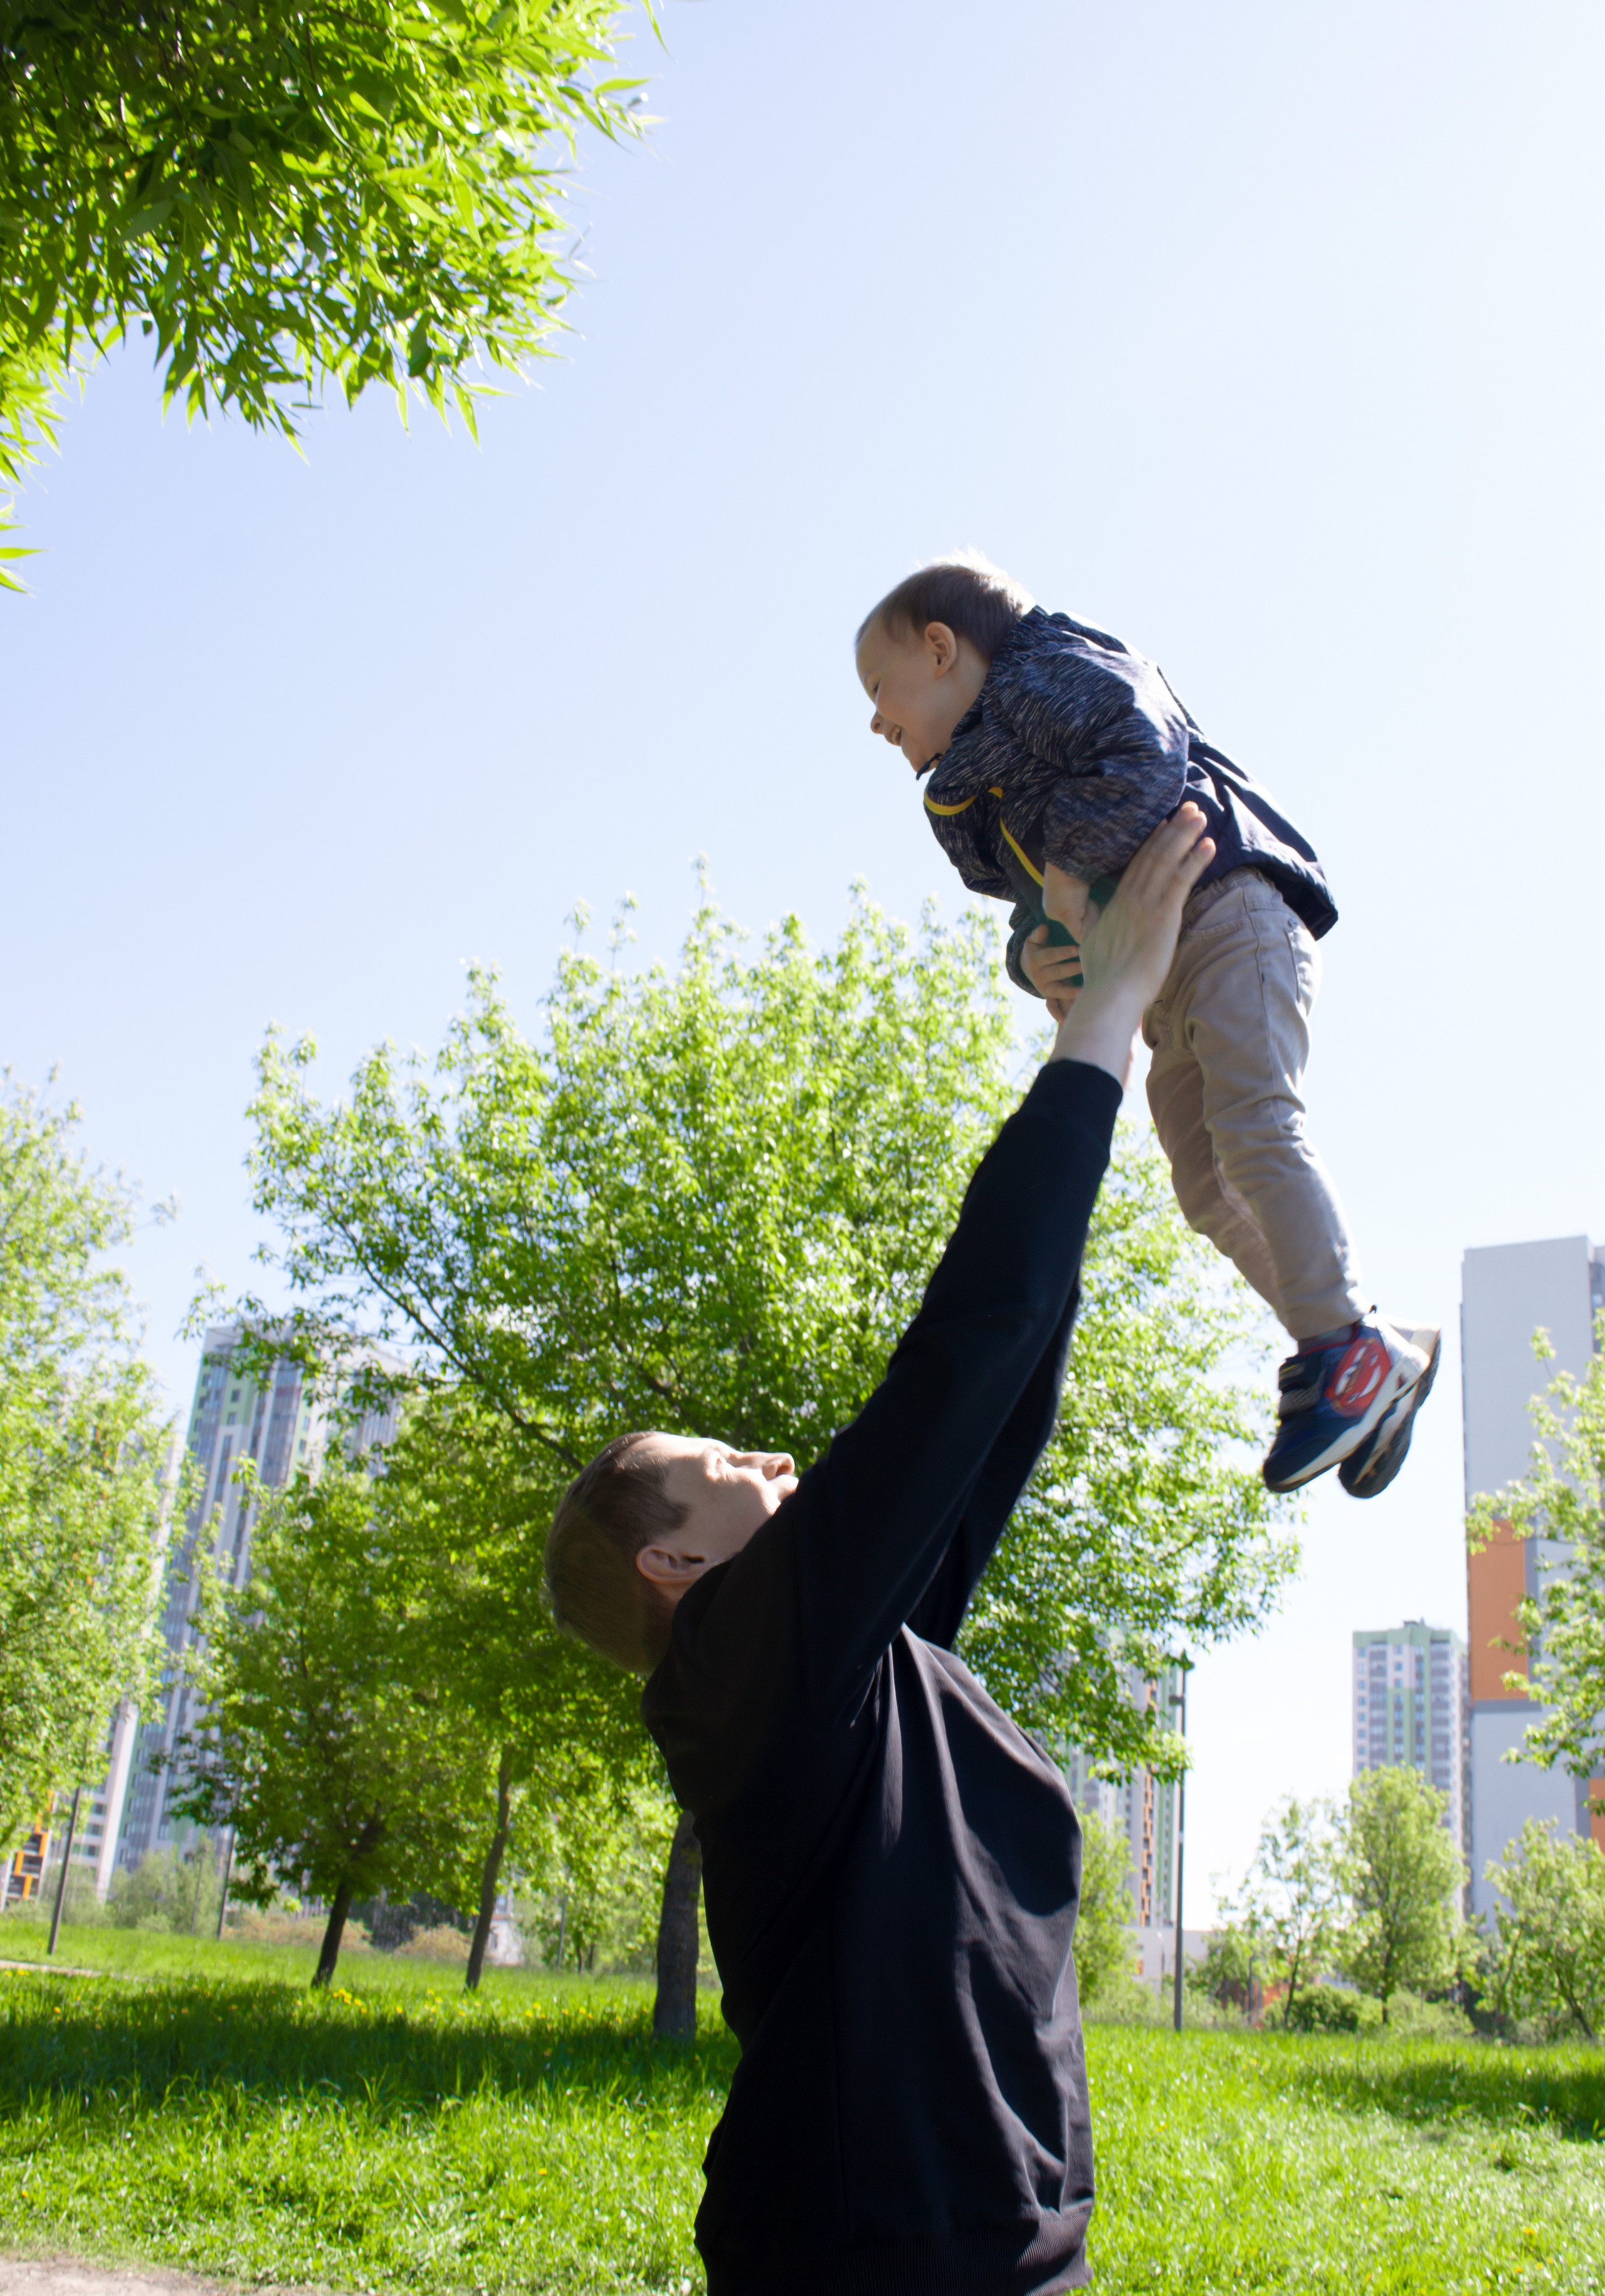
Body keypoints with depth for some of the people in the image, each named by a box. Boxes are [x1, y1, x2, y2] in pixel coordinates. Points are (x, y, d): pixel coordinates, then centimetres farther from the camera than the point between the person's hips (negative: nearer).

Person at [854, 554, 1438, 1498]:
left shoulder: (1047, 672, -1)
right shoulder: (980, 799, 25)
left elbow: (1151, 758, -19)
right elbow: (1050, 911, 16)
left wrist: (1072, 868, -18)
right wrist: (1036, 960, -6)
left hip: (1224, 909, -9)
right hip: (1155, 980, 9)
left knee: (1253, 1128, -22)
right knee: (1208, 1188, 1)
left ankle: (1349, 1344, -20)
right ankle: (1378, 1358, 3)